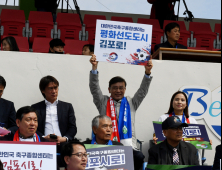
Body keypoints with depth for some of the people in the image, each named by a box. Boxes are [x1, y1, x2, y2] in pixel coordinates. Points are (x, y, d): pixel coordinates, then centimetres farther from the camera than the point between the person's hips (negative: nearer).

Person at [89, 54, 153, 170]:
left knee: (139, 157, -31)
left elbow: (143, 91, 9)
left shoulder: (131, 103, 19)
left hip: (129, 146, 1)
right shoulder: (103, 103, 16)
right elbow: (94, 88, 4)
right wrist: (94, 68, -10)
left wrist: (147, 72, -7)